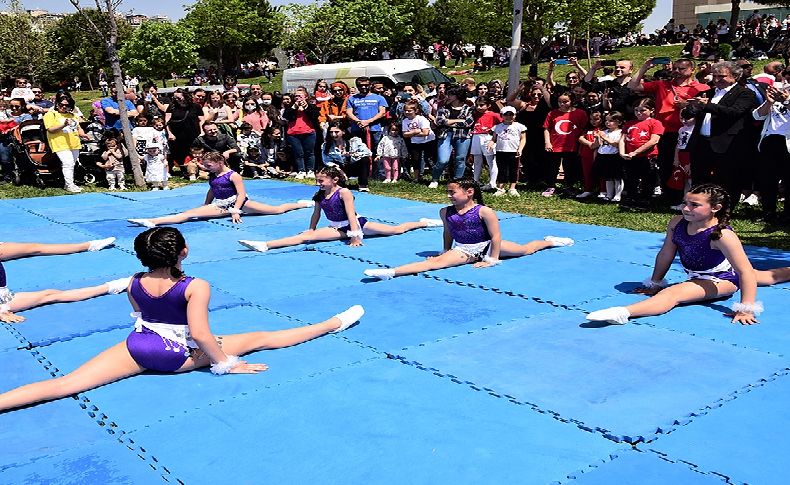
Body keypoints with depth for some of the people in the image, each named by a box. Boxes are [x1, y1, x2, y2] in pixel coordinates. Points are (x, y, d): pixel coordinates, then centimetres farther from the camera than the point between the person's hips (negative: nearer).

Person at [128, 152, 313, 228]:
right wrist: (206, 206, 28)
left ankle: (301, 203, 18)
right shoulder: (212, 176, 11)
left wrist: (236, 210, -22)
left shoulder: (233, 175, -12)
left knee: (277, 210, -4)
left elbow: (241, 194, -15)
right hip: (219, 206, 5)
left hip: (238, 203, -5)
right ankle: (152, 222, -28)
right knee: (190, 213, -15)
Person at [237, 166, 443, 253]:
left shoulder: (344, 193, -20)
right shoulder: (319, 195, -1)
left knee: (397, 229, 3)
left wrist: (355, 236, -24)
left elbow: (351, 215, -22)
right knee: (306, 236, -18)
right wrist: (311, 230, 15)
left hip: (357, 224, -4)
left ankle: (424, 222, 25)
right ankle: (264, 245, -30)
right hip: (337, 229, 4)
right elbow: (316, 215, 10)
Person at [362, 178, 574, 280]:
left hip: (486, 247, -1)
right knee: (436, 261, -26)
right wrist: (446, 251, 15)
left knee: (525, 250, 19)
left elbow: (496, 236, -16)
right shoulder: (446, 212, -6)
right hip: (462, 250, 1)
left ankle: (548, 241, 51)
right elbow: (448, 233, 11)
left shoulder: (484, 211, -21)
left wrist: (493, 259, -13)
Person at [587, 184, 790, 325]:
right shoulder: (676, 223, -17)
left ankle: (624, 312, -53)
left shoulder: (723, 235, -34)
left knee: (673, 293, -35)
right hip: (697, 276, 8)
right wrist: (654, 284, -1)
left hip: (721, 279, -7)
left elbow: (746, 272, -35)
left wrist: (746, 309, -38)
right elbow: (665, 255, -7)